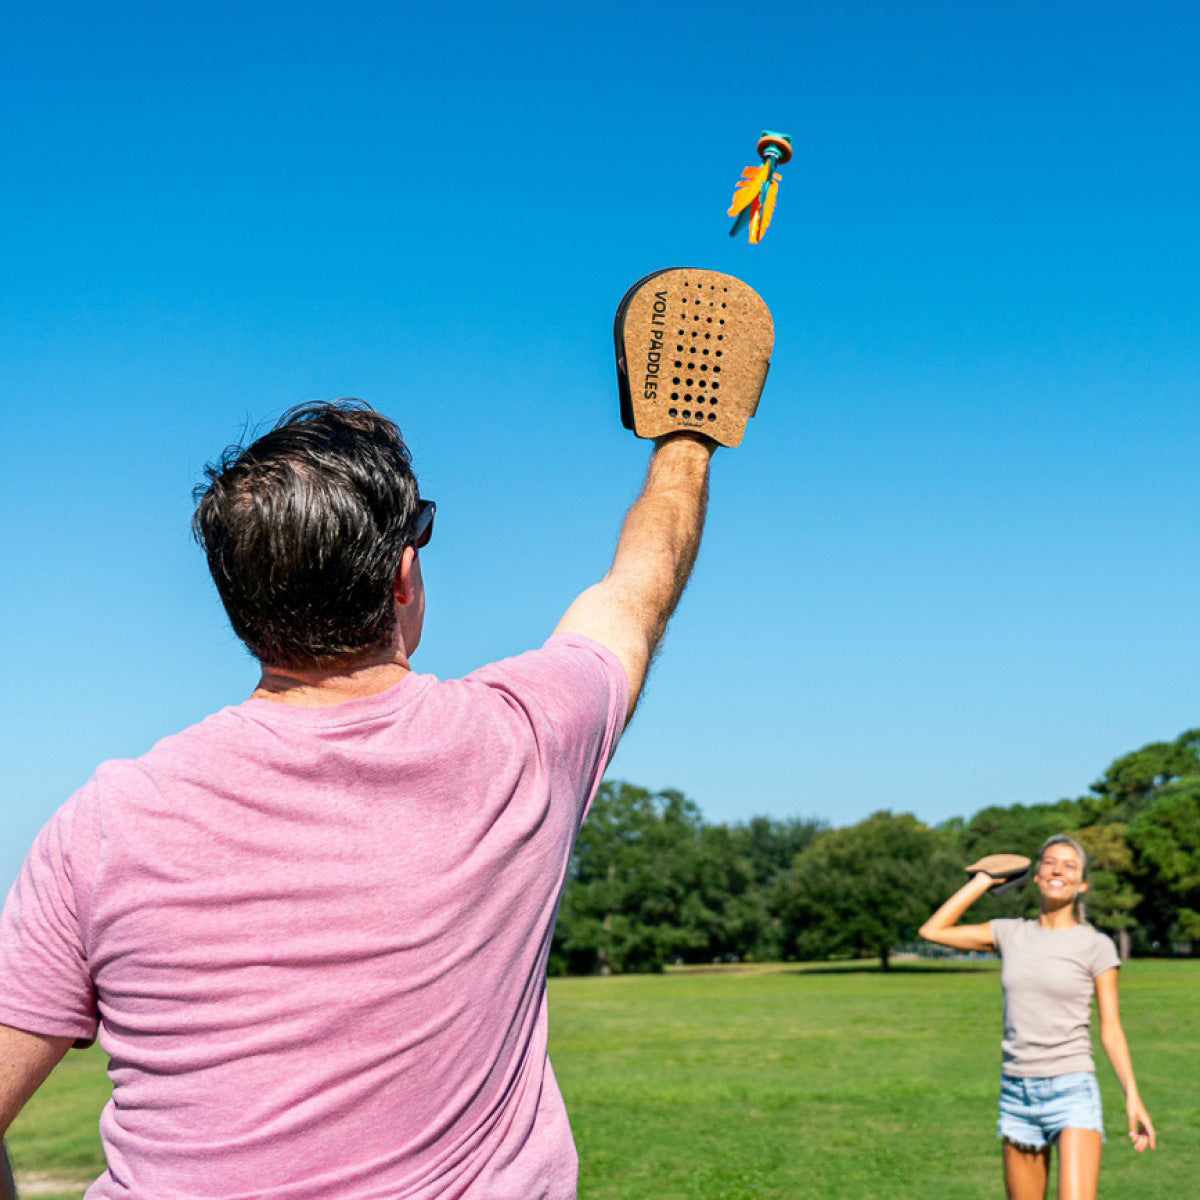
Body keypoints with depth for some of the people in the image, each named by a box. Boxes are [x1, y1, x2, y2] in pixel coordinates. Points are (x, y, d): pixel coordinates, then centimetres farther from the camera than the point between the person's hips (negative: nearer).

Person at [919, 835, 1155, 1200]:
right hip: (1016, 1091, 4)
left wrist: (1132, 1096, -10)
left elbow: (1110, 1030, 0)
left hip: (1072, 1091, -4)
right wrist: (982, 881, 10)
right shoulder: (1010, 934, 8)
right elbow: (932, 930, 8)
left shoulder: (1096, 946, -1)